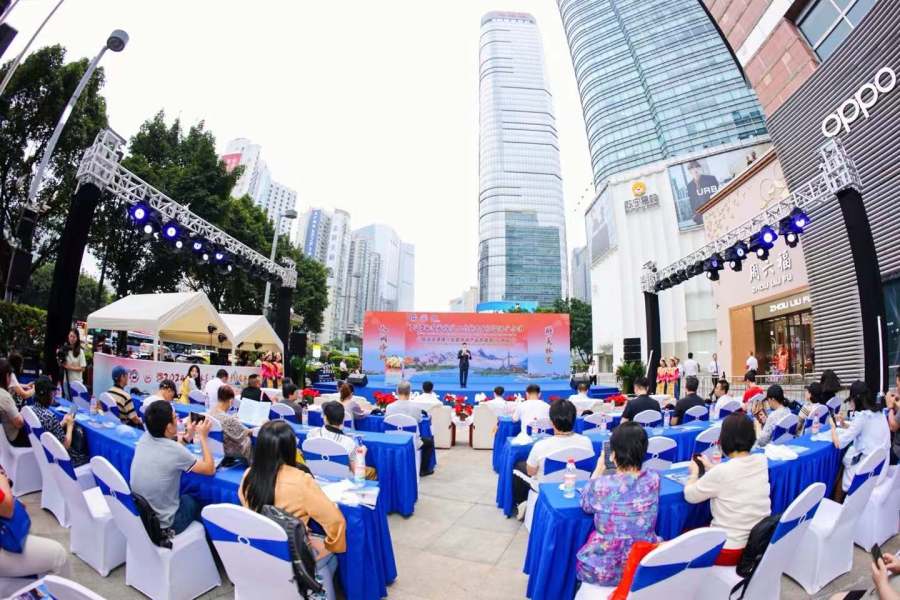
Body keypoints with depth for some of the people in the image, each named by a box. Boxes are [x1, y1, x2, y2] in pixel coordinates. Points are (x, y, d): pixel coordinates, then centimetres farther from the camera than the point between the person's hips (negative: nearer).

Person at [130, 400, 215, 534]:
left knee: (186, 496, 29)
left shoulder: (144, 438, -9)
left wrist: (189, 435, 13)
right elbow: (210, 469, -13)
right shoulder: (175, 450, -28)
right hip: (162, 525, -6)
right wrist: (203, 437, -6)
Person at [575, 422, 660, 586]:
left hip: (605, 569, -3)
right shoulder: (654, 479, -15)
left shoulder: (601, 484, -25)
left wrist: (599, 470, 4)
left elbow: (586, 506, -1)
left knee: (580, 550, 29)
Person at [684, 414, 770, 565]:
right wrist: (711, 468, 23)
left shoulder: (721, 472, -27)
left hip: (731, 550, -6)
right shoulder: (762, 461, -8)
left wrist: (694, 472, 8)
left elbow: (690, 496, -10)